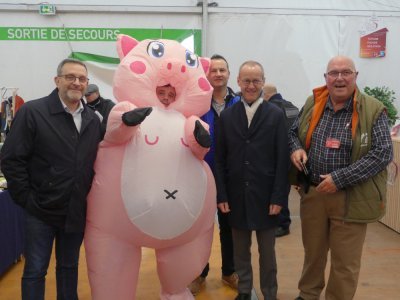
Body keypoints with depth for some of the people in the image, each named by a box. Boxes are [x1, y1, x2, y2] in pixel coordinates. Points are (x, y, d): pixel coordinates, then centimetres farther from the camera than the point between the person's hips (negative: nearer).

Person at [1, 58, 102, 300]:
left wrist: (90, 196, 1)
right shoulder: (32, 112, -9)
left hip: (77, 212, 4)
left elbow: (97, 160, 9)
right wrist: (26, 198, -12)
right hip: (41, 211, -4)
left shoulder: (93, 119, 5)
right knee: (35, 271, 9)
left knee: (69, 267, 19)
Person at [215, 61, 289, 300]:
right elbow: (220, 159, 2)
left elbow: (282, 160, -5)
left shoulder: (276, 115, -2)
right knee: (240, 250, 15)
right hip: (236, 196, 2)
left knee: (267, 252, 12)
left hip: (265, 196, -1)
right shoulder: (227, 116, 3)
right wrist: (221, 195, -2)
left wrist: (279, 197, -9)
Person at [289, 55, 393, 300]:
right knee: (312, 252, 21)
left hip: (350, 198, -3)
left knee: (345, 262, 9)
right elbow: (294, 132, 16)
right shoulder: (312, 104, 3)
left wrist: (339, 178, -20)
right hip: (312, 193, 4)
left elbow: (383, 153, -15)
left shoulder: (373, 110, -9)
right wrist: (296, 148, -8)